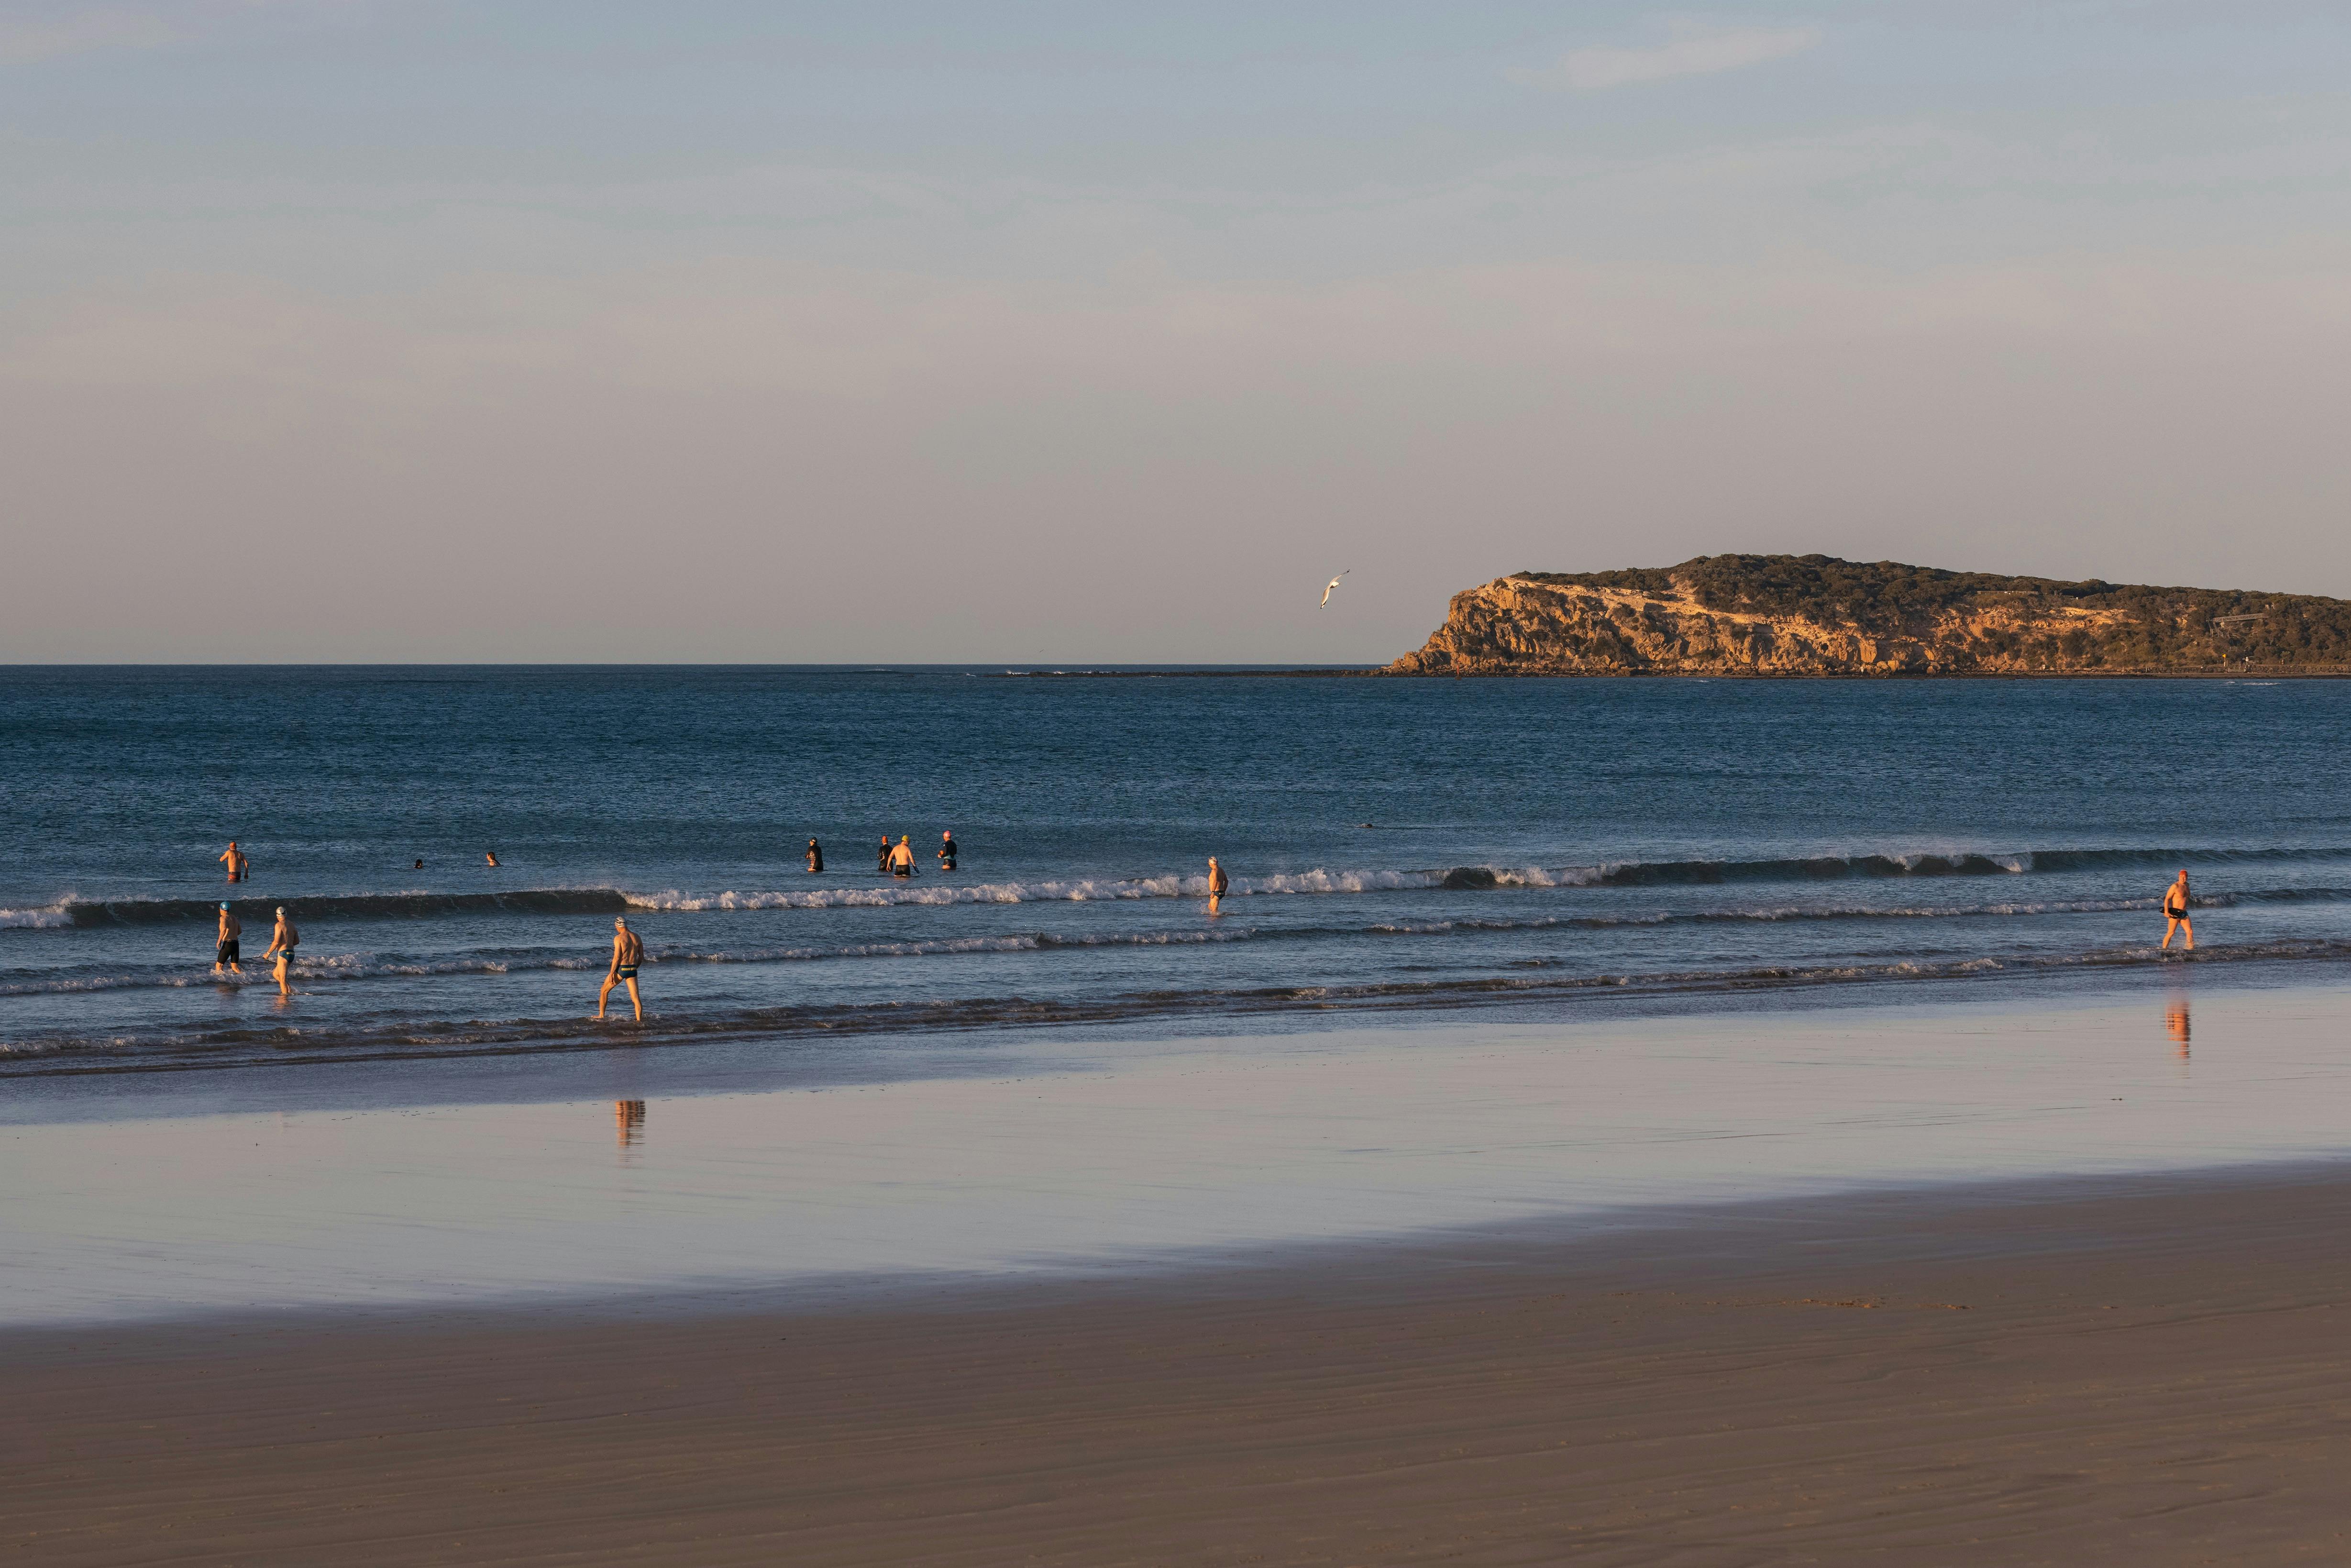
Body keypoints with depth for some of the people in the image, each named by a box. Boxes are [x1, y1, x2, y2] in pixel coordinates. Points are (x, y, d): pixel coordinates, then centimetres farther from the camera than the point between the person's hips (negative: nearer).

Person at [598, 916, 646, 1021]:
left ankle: (601, 1016, 22)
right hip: (632, 970, 4)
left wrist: (611, 973, -12)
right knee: (636, 997, 3)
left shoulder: (619, 938, -11)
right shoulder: (637, 937, 7)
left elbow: (617, 958, -16)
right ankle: (640, 1020, -8)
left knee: (604, 991, 16)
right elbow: (642, 957, 11)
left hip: (621, 969, -4)